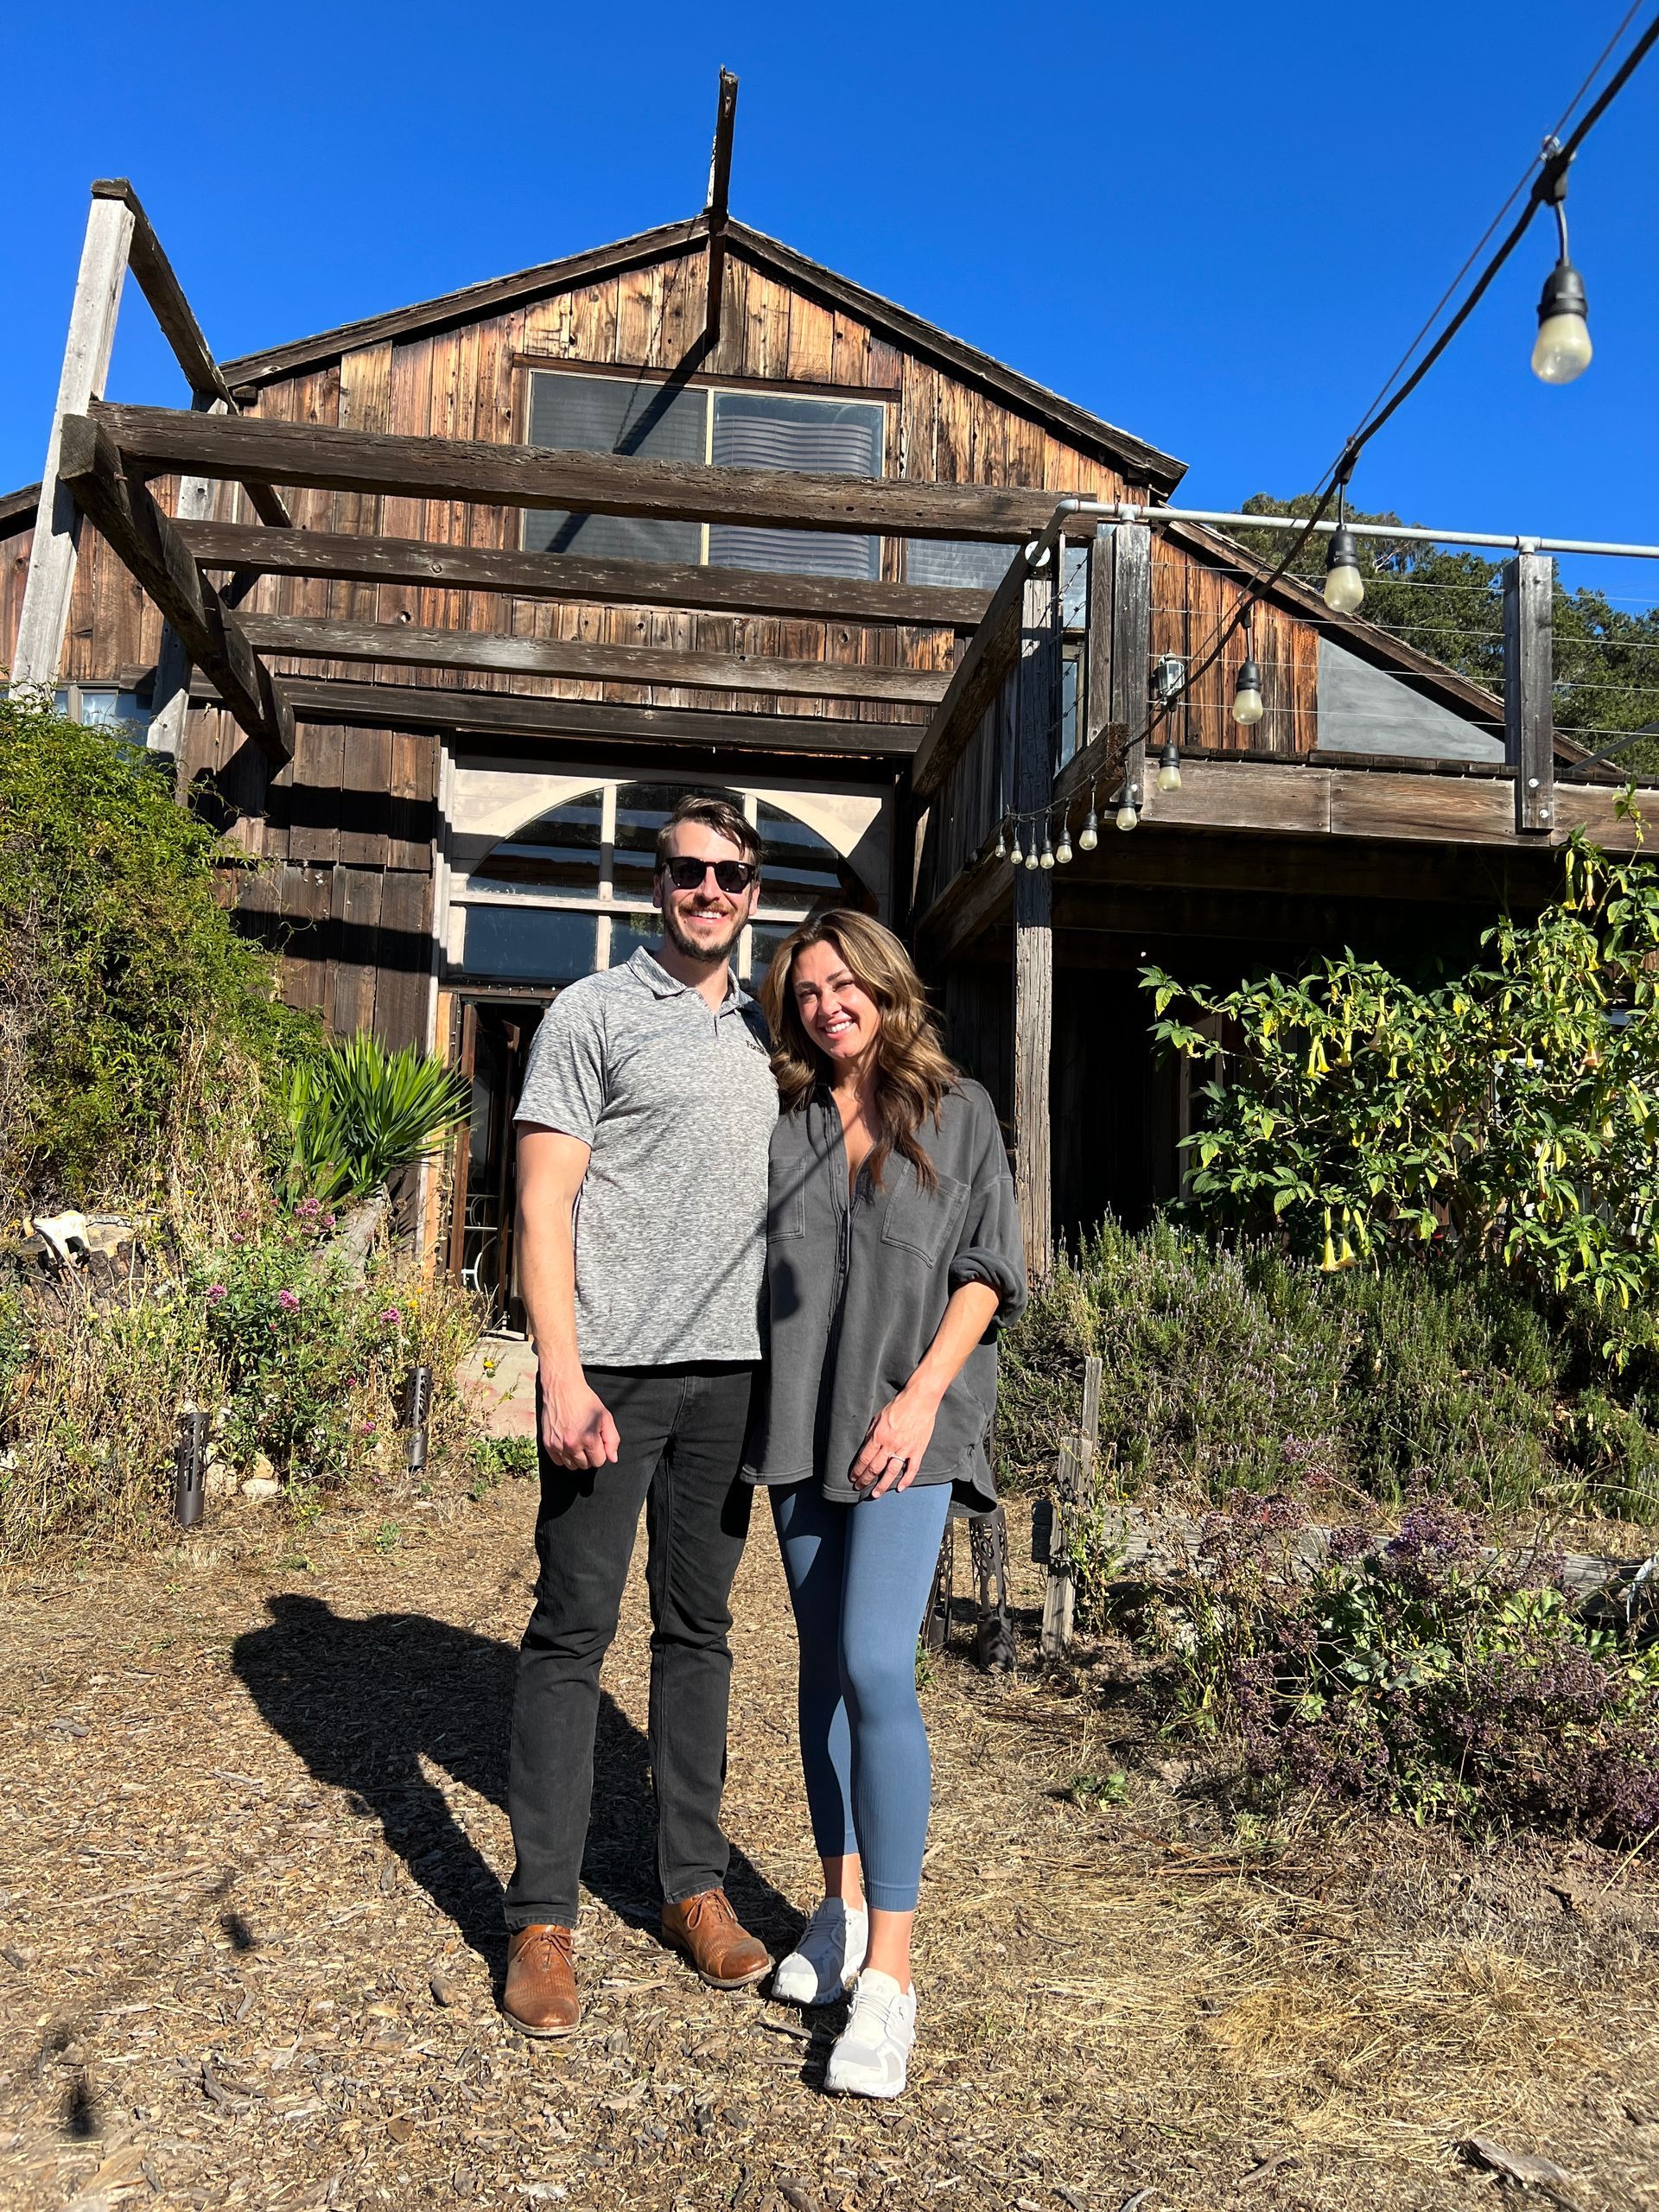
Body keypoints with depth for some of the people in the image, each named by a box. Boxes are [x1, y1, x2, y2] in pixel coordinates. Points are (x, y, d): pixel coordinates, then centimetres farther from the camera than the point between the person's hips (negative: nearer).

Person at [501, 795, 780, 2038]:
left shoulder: (768, 1032, 16)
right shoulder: (593, 1014, 0)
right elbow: (544, 1203, -6)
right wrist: (561, 1373, -15)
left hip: (731, 1371, 5)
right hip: (612, 1368, -4)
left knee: (700, 1627, 12)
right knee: (575, 1629, 1)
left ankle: (696, 1885, 24)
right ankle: (543, 1916, 13)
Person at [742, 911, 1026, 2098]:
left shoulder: (959, 1111, 2)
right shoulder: (784, 1125, 9)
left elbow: (987, 1271, -2)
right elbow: (759, 1270, 13)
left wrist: (922, 1394, -13)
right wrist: (758, 1408, 4)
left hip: (909, 1427, -4)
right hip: (801, 1423, 4)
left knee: (876, 1667, -13)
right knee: (824, 1662, 12)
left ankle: (890, 1975, -5)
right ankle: (842, 1909, 26)